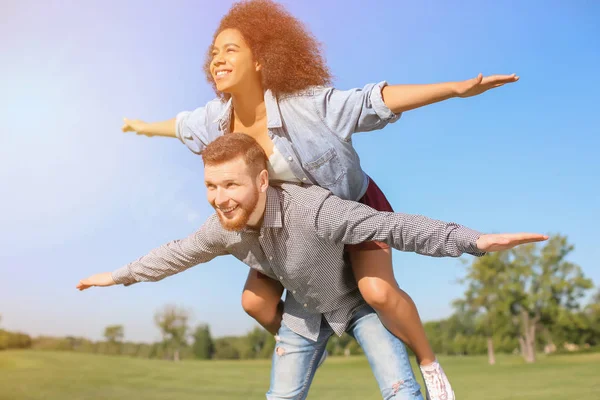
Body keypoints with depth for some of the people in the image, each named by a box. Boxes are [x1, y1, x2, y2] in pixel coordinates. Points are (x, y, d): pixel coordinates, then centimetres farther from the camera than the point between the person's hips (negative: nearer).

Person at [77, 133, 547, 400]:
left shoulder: (312, 207, -42)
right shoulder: (222, 228, -20)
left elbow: (393, 226, -44)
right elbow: (177, 254, 0)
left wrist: (475, 240, -52)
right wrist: (121, 275, 12)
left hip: (359, 297, -5)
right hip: (304, 306, 5)